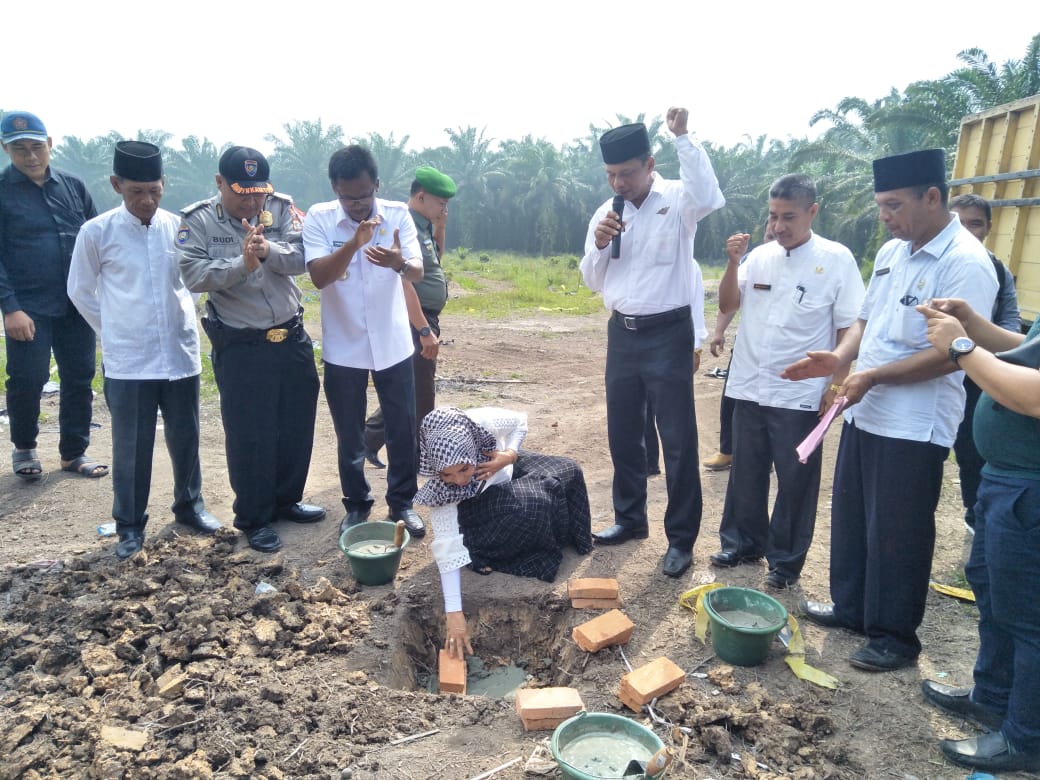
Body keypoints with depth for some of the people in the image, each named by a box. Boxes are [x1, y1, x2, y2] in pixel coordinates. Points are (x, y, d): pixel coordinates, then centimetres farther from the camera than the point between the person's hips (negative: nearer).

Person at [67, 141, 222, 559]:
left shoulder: (179, 227, -1)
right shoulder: (96, 232, -6)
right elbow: (80, 291, 6)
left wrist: (182, 321, 9)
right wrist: (115, 331, 8)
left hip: (181, 355, 2)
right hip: (128, 362, -2)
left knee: (185, 439, 14)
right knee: (131, 448, 7)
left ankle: (190, 505, 34)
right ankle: (129, 525, 24)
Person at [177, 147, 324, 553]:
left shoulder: (282, 208, 2)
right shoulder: (198, 220, -5)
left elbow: (300, 257, -10)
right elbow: (194, 275, -15)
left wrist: (268, 250, -30)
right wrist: (242, 263, -28)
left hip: (292, 337, 4)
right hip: (240, 346, -4)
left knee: (298, 424, 14)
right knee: (249, 434, 2)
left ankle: (286, 499, 34)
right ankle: (253, 518, 19)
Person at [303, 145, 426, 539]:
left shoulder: (398, 214, -6)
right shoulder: (318, 218, -8)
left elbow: (417, 272, -17)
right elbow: (319, 276, -21)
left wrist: (399, 263, -41)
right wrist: (354, 242, -36)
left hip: (393, 345, 1)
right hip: (343, 349, -1)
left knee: (403, 429, 9)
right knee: (349, 435, 11)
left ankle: (402, 502, 28)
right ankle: (357, 505, 30)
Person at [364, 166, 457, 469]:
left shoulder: (422, 226, 12)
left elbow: (435, 261, 27)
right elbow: (403, 282, -24)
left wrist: (440, 229, 10)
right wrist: (425, 330, -25)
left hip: (426, 319, 10)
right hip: (415, 322, -10)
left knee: (409, 391, 19)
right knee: (421, 398, 2)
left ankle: (369, 438, 29)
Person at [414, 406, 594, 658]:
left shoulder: (485, 422, -39)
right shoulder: (438, 487, -40)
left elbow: (520, 421, -16)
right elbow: (447, 546, -41)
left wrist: (510, 455, -34)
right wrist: (454, 612, -45)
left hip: (506, 474, 4)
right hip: (474, 506, -4)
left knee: (568, 472, -6)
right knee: (531, 508, -30)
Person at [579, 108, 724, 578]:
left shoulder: (677, 201, -6)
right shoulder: (605, 214, 8)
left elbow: (711, 199, -30)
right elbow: (593, 281, 10)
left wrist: (683, 138, -26)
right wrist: (599, 245, -9)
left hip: (668, 334, -5)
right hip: (621, 333, 6)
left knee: (678, 439, 1)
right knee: (622, 433, 14)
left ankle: (681, 538, 14)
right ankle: (630, 518, 32)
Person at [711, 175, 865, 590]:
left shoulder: (836, 260, -6)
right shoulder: (760, 256, 4)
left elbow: (849, 327, -4)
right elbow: (727, 306, 3)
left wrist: (837, 384, -8)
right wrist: (733, 263, -10)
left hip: (800, 395, -4)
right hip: (749, 388, 4)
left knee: (796, 482, 7)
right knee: (746, 474, 15)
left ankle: (786, 561, 22)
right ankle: (742, 542, 32)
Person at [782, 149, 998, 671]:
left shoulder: (965, 263, -16)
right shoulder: (891, 253, 9)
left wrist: (874, 376, -25)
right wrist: (840, 358, -3)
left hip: (913, 427, -8)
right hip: (864, 414, 8)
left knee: (897, 536, 5)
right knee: (850, 520, 19)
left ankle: (894, 637, 24)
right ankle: (850, 607, 37)